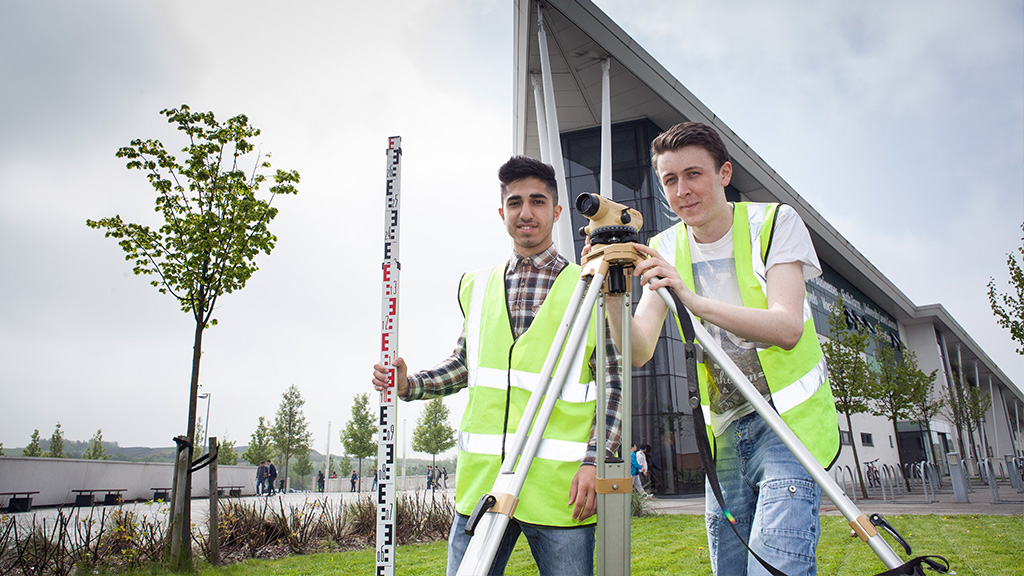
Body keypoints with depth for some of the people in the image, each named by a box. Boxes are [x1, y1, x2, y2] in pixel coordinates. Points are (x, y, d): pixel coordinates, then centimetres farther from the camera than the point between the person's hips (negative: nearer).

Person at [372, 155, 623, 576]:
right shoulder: (478, 287, 13)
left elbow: (614, 384, 1)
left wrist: (594, 461, -9)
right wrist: (410, 385, 6)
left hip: (561, 485, -3)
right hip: (481, 480, 3)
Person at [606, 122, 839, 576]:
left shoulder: (775, 222, -8)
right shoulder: (664, 251, 1)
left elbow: (788, 328, -22)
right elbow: (639, 353, -7)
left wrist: (694, 300, -35)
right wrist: (613, 295, -26)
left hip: (789, 421, -4)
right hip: (723, 434, 4)